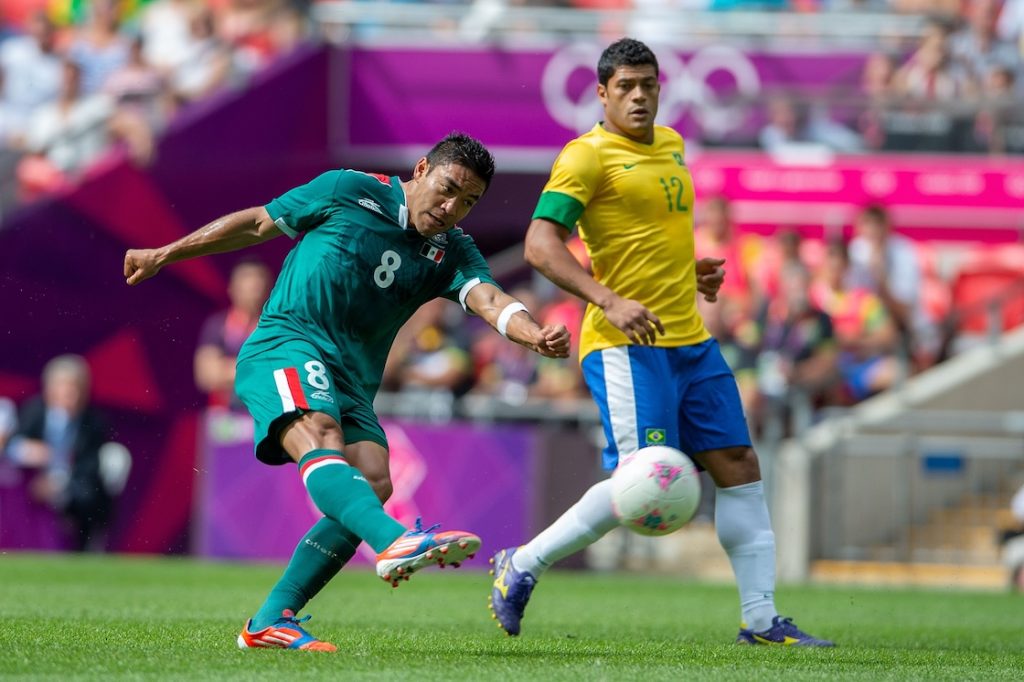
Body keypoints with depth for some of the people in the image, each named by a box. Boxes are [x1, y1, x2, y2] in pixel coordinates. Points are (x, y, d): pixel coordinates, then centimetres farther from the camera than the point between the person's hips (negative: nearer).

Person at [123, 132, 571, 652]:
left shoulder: (451, 252, 12)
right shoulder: (350, 192, 4)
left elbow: (488, 299, -8)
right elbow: (257, 223, 14)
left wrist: (535, 335, -31)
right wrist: (165, 254, 18)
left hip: (350, 383, 5)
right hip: (286, 343, -5)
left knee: (372, 481, -18)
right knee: (321, 439, -32)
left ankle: (271, 620, -13)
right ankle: (395, 541, -63)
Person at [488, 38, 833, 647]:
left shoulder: (671, 145, 17)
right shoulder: (587, 156, -9)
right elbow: (541, 244, -18)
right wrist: (608, 301, -28)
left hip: (691, 340, 8)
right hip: (627, 346, -8)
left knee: (739, 468, 4)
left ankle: (761, 620, 9)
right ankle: (520, 567, 0)